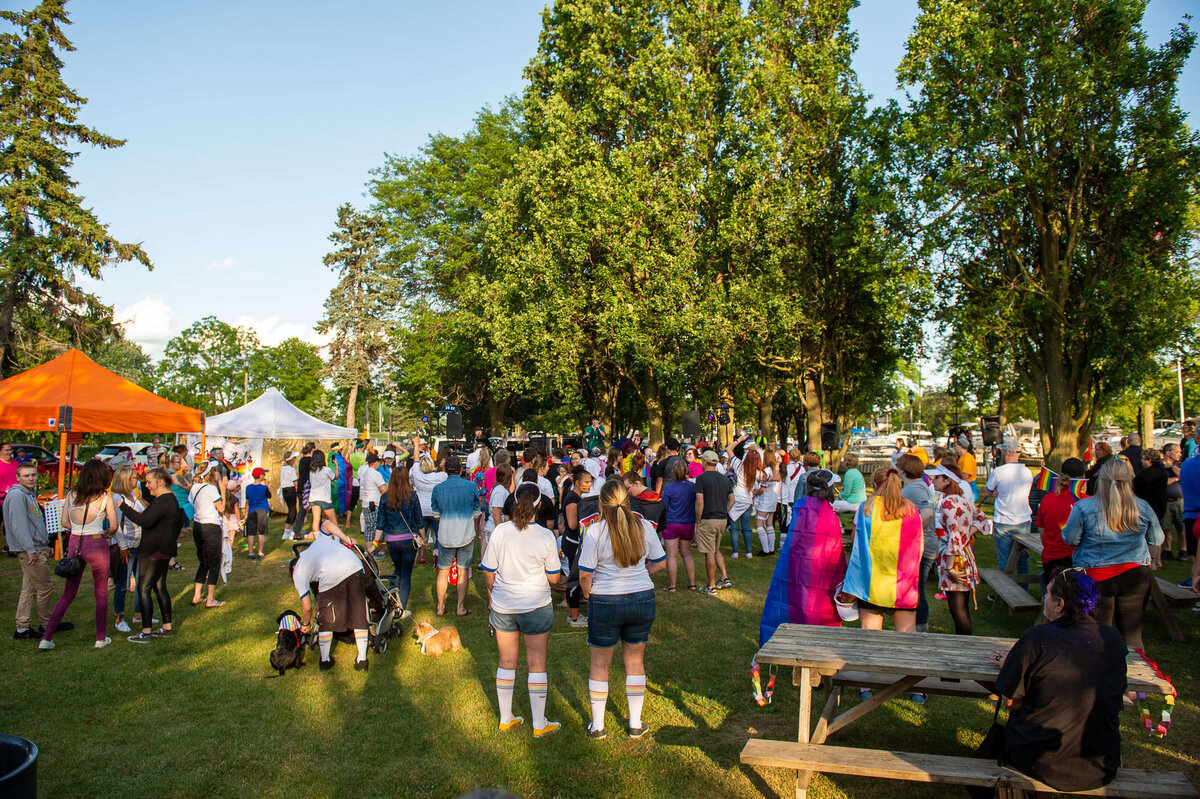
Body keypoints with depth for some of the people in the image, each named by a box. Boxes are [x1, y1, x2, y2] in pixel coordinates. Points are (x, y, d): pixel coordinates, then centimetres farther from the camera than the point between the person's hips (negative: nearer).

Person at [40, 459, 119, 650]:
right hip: (96, 544, -4)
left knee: (68, 594, 15)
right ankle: (101, 638, 15)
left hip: (74, 544, 4)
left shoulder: (71, 495, 4)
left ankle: (46, 637, 11)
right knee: (101, 594, 9)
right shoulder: (105, 497, -7)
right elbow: (114, 526, -3)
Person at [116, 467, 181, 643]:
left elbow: (146, 521, -29)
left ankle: (146, 632, -4)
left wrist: (124, 507, -23)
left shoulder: (162, 501, -18)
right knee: (159, 587, 15)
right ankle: (167, 628, 19)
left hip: (154, 551, -10)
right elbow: (179, 522, 23)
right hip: (165, 549, 10)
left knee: (143, 589, -5)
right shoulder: (171, 499, 14)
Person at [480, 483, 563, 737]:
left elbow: (488, 573, -1)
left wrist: (492, 596, 16)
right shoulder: (545, 536, -14)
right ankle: (539, 725, 18)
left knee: (506, 662, 16)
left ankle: (505, 719, 28)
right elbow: (554, 577, -8)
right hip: (536, 607, -2)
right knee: (537, 664, 9)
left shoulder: (500, 531, -8)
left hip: (502, 607, 3)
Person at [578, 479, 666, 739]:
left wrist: (588, 595, 5)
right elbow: (659, 564, 6)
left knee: (600, 663, 13)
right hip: (642, 600, 3)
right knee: (635, 661, 17)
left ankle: (597, 725, 23)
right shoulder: (644, 527, -4)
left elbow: (585, 574, -14)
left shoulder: (595, 531, -14)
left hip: (605, 602, -3)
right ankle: (635, 724, 26)